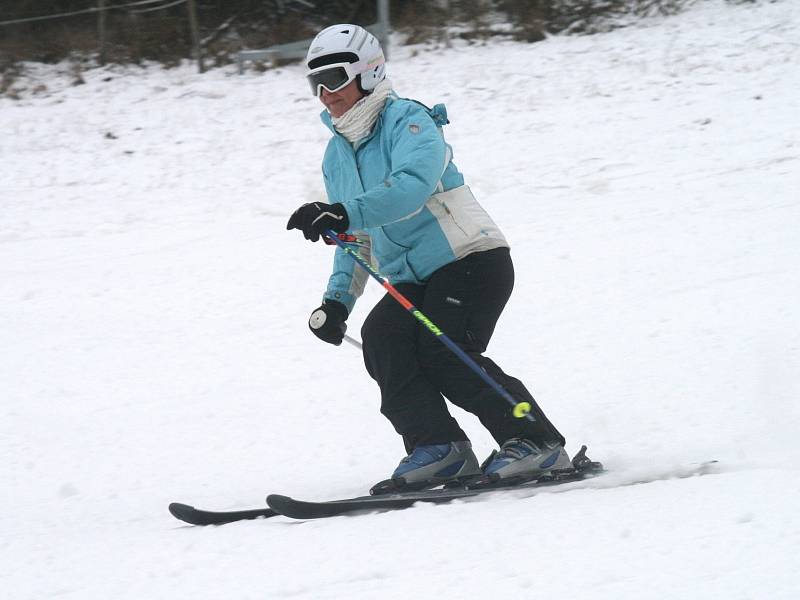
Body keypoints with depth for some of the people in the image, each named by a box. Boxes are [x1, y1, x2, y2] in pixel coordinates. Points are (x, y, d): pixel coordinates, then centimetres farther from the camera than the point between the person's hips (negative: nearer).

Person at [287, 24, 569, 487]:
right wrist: (338, 300, 11)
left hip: (472, 259, -7)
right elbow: (358, 239, 24)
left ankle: (538, 444, -16)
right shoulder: (337, 156, 15)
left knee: (443, 354, -25)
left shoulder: (409, 121, -11)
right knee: (382, 337, -21)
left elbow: (411, 186, -31)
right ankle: (439, 447, -24)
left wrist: (345, 214, -43)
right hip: (412, 279, 7)